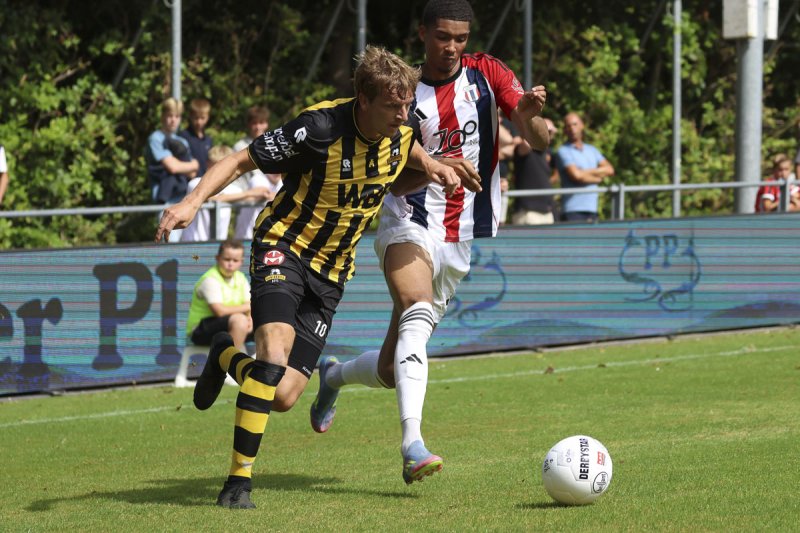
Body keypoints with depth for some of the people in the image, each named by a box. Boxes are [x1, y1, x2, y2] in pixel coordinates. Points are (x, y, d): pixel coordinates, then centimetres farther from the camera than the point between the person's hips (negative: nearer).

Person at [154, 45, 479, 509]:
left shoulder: (400, 134, -4)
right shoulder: (320, 128, -22)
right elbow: (241, 161, -16)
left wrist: (432, 166, 4)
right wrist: (193, 202, -31)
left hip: (332, 272, 5)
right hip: (284, 248, -5)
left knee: (284, 397, -5)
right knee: (275, 353, -30)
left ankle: (227, 357, 29)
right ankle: (239, 481, -19)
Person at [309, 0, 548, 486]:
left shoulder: (487, 74, 3)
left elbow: (540, 141, -4)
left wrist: (531, 114, -28)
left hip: (461, 237, 3)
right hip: (411, 222, -3)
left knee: (393, 369, 6)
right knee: (417, 314, -33)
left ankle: (334, 375, 40)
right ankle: (413, 446, -44)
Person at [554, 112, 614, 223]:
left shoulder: (592, 150, 19)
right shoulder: (563, 152, -2)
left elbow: (609, 170, 7)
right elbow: (576, 176, -15)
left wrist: (588, 172, -7)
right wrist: (597, 178, 2)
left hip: (592, 209, 7)